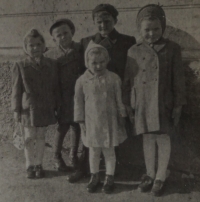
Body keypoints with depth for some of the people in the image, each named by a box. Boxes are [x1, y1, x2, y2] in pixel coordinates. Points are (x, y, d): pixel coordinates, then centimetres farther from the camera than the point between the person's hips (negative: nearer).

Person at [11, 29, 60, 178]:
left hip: (46, 109, 2)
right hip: (28, 109, -1)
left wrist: (57, 107, 5)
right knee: (30, 139, 9)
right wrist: (16, 110, -5)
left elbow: (56, 88, 5)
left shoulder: (52, 65, 0)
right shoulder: (20, 67, -5)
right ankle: (30, 166, 24)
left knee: (41, 138, 13)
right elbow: (16, 90, -4)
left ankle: (39, 164, 27)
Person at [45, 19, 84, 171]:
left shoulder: (81, 50, -1)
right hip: (63, 97, -2)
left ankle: (74, 155, 31)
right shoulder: (50, 55, -4)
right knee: (63, 126, 3)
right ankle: (57, 156, 25)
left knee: (76, 125, 12)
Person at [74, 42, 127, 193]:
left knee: (109, 151, 11)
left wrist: (121, 117, 4)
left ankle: (110, 178, 29)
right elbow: (78, 102, 1)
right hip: (91, 123, 1)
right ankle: (94, 177, 33)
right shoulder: (82, 81, -6)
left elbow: (119, 100, 1)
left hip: (110, 122, 0)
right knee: (93, 151, 14)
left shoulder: (114, 79, -7)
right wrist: (81, 122, 1)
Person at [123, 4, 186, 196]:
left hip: (163, 103, -2)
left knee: (163, 138, 5)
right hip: (142, 103, 2)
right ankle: (150, 175, 28)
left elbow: (178, 79, -1)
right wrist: (127, 104, 4)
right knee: (148, 138, 11)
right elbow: (128, 79, 7)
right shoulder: (134, 51, 3)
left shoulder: (172, 49, -3)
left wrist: (178, 104, -4)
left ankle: (160, 177, 22)